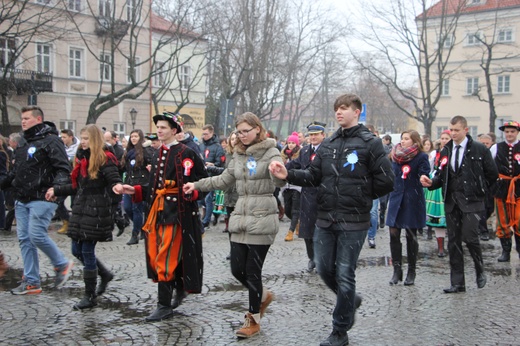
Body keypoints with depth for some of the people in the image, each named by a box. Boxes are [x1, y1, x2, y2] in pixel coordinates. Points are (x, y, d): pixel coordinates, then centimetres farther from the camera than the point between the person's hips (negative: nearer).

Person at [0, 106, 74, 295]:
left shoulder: (50, 141, -8)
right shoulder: (24, 144, 18)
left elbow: (63, 169, -16)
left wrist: (55, 187, -31)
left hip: (41, 199, -8)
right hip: (22, 200, 8)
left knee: (37, 235, -14)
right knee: (25, 239, 6)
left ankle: (62, 264, 10)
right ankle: (31, 282, 13)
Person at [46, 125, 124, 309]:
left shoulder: (105, 159, -10)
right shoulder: (81, 158, 13)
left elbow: (115, 181, -16)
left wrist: (117, 186, -38)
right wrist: (56, 190, 20)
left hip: (96, 211, -8)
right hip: (80, 209, 8)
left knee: (87, 252, -3)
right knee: (77, 250, 12)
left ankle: (90, 296, 10)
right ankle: (105, 274, 33)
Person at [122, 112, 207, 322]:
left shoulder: (186, 154, -8)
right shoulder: (158, 155, 16)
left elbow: (203, 181, -7)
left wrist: (193, 192, -25)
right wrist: (135, 191, 11)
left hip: (177, 212, -8)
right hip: (158, 211, 8)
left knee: (166, 257, -9)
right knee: (156, 255, 11)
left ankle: (165, 305, 0)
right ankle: (180, 289, 32)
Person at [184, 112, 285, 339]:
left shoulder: (270, 152, -8)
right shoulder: (239, 154, 13)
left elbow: (280, 181, -24)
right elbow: (224, 180, 22)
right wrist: (197, 185, 17)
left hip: (262, 219, -6)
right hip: (240, 218, 7)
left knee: (253, 271, -1)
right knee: (237, 269, 6)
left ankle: (253, 320, 14)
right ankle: (263, 296, 34)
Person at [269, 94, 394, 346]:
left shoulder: (370, 143, -7)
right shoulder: (328, 144, 10)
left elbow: (385, 181, -8)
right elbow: (313, 175, 7)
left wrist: (360, 197, -1)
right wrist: (289, 175, -9)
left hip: (353, 222, -5)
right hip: (325, 220, 6)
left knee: (344, 274, 2)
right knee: (324, 268, 11)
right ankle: (350, 301, 40)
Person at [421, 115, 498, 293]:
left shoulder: (479, 149, -2)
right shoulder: (445, 151, 10)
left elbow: (492, 174, 2)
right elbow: (441, 175, 9)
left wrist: (479, 190, 3)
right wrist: (431, 182, -10)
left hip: (471, 201, -4)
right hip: (451, 202, 5)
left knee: (469, 237, -14)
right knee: (453, 241, 5)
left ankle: (480, 272, 14)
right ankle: (457, 283, 12)